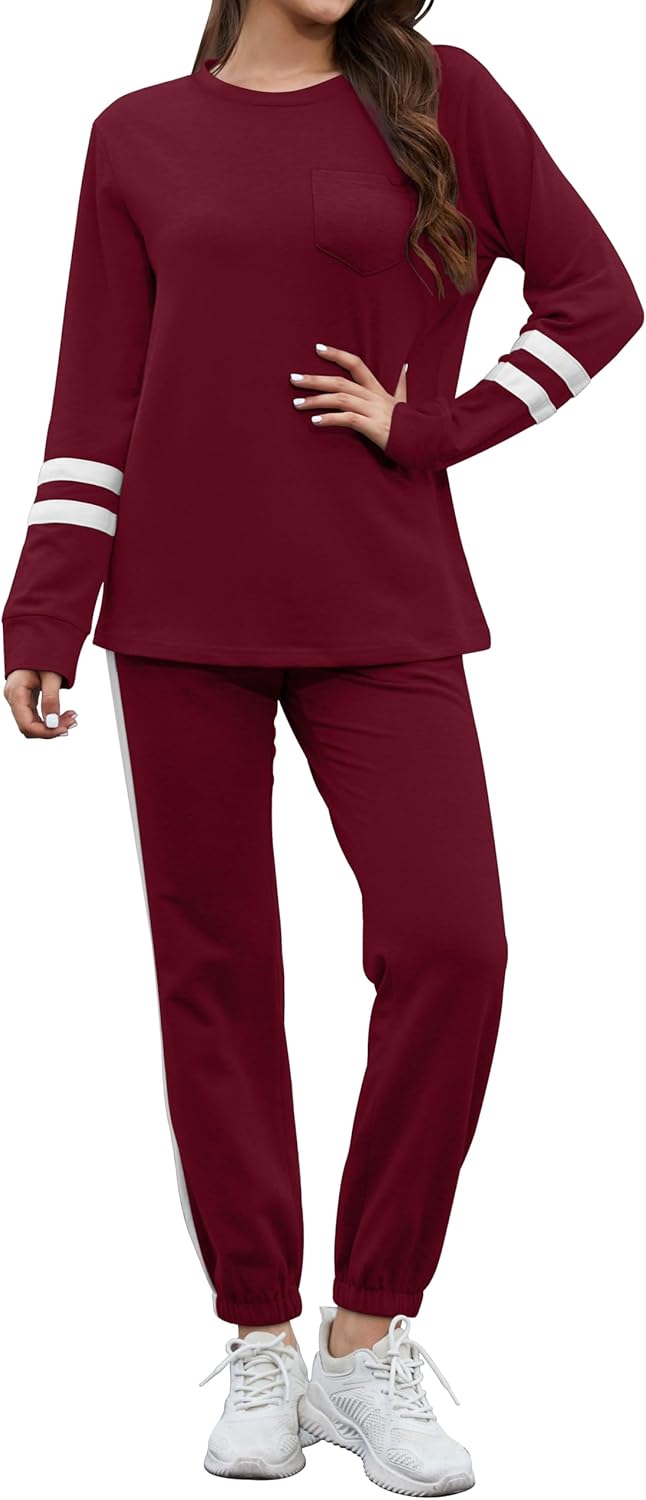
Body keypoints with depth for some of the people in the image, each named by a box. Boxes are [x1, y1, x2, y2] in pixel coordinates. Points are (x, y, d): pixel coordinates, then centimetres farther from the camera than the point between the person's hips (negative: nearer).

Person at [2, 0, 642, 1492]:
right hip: (182, 610, 1)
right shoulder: (141, 136, 9)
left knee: (450, 943, -12)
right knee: (213, 965, 3)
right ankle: (260, 1342, 16)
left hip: (383, 608, -1)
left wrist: (429, 427, -3)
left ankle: (368, 1335, 5)